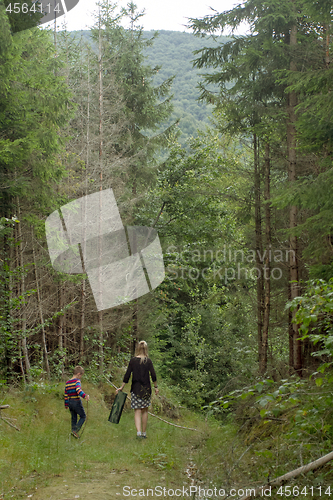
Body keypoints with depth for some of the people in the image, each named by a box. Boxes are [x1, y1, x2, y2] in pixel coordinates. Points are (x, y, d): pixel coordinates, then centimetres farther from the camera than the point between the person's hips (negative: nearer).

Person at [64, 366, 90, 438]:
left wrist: (66, 405, 20)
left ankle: (73, 430, 18)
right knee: (83, 416, 4)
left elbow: (66, 394, 14)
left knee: (74, 418, 17)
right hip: (77, 402, -7)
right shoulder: (77, 381, -12)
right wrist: (85, 396, -42)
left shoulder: (67, 382, 10)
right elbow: (78, 390, -30)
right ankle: (75, 430, -10)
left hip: (70, 402, 7)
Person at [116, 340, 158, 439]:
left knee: (137, 411, -1)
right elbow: (153, 375, -4)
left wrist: (122, 387, 8)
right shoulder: (148, 361, -3)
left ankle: (138, 431, -19)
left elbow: (127, 375, -1)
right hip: (146, 389, 1)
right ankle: (144, 432, 19)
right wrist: (156, 387, 8)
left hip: (135, 389, 0)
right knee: (144, 410, 12)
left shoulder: (133, 361, -2)